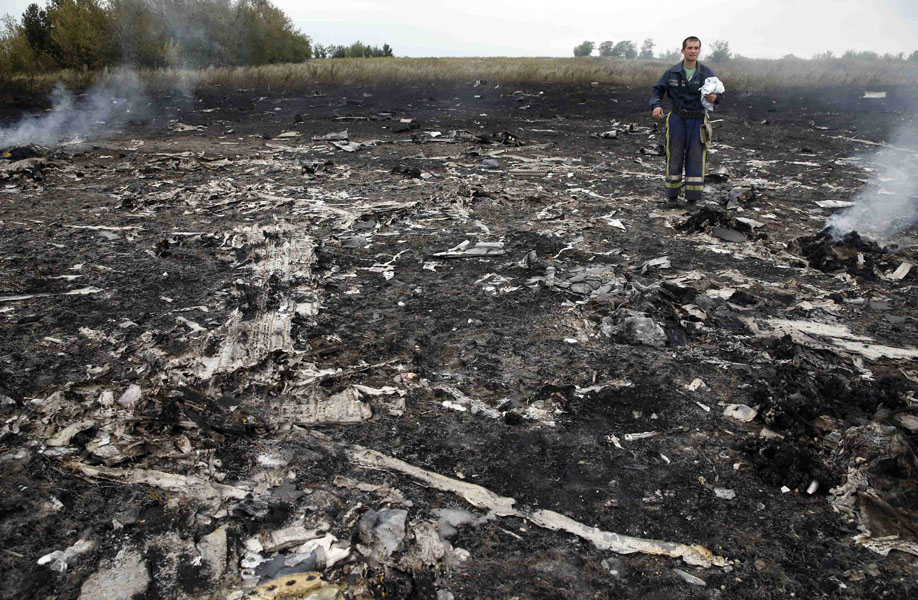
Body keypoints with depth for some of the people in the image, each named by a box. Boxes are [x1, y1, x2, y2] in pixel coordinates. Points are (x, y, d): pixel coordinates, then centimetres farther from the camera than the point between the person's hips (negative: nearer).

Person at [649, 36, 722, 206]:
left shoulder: (706, 72, 0)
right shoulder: (672, 72, 0)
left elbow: (718, 93, 0)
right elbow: (657, 90, 6)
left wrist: (714, 97, -25)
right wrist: (656, 106, -14)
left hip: (698, 121, 0)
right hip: (677, 119, 0)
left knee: (696, 158, 0)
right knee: (675, 157, 4)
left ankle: (692, 198, 7)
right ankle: (672, 195, 16)